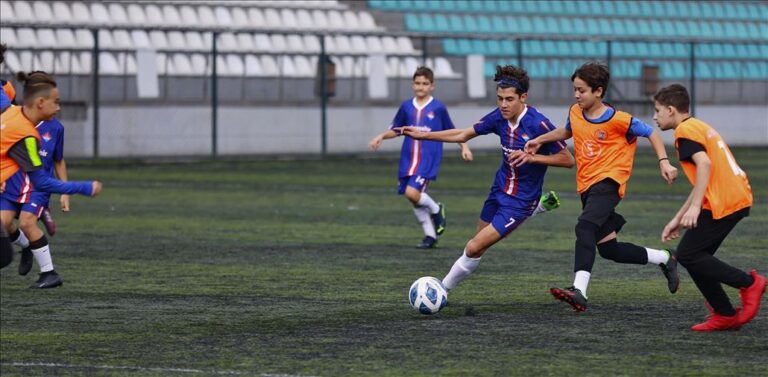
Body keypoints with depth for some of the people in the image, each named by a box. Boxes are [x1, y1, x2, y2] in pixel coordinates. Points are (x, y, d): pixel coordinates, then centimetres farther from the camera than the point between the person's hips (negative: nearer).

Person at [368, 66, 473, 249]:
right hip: (408, 160, 5)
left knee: (413, 193, -22)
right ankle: (430, 235, 18)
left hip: (428, 160, -5)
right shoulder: (406, 107, 8)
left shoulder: (438, 108, -1)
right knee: (414, 199, 4)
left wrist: (464, 146, 0)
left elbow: (451, 131, 9)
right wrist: (381, 137, 3)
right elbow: (396, 129, 19)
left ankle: (436, 210, 7)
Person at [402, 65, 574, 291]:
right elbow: (464, 135, 8)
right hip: (499, 189, 7)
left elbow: (567, 160, -19)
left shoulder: (538, 124, -24)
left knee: (474, 248, -9)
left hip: (521, 201, -7)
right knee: (479, 244, 19)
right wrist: (424, 135, 4)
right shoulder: (499, 117, -6)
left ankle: (443, 289, 10)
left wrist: (532, 157, -30)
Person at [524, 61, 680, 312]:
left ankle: (579, 291, -43)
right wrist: (541, 140, 17)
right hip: (587, 186, 8)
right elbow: (568, 131, 30)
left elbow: (650, 133, -1)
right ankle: (664, 259, 30)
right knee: (608, 249, 9)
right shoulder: (575, 113, 7)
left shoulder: (618, 120, -11)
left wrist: (664, 162, -10)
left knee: (585, 227, -32)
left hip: (608, 181, -8)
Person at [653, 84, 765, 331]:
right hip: (739, 199, 10)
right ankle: (725, 315, 10)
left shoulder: (685, 131, -4)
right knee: (696, 256, 12)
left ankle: (748, 283, -8)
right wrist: (678, 219, 27)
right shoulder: (701, 127, 26)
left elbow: (704, 163, -22)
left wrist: (695, 207, -27)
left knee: (687, 254, -7)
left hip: (722, 204, -10)